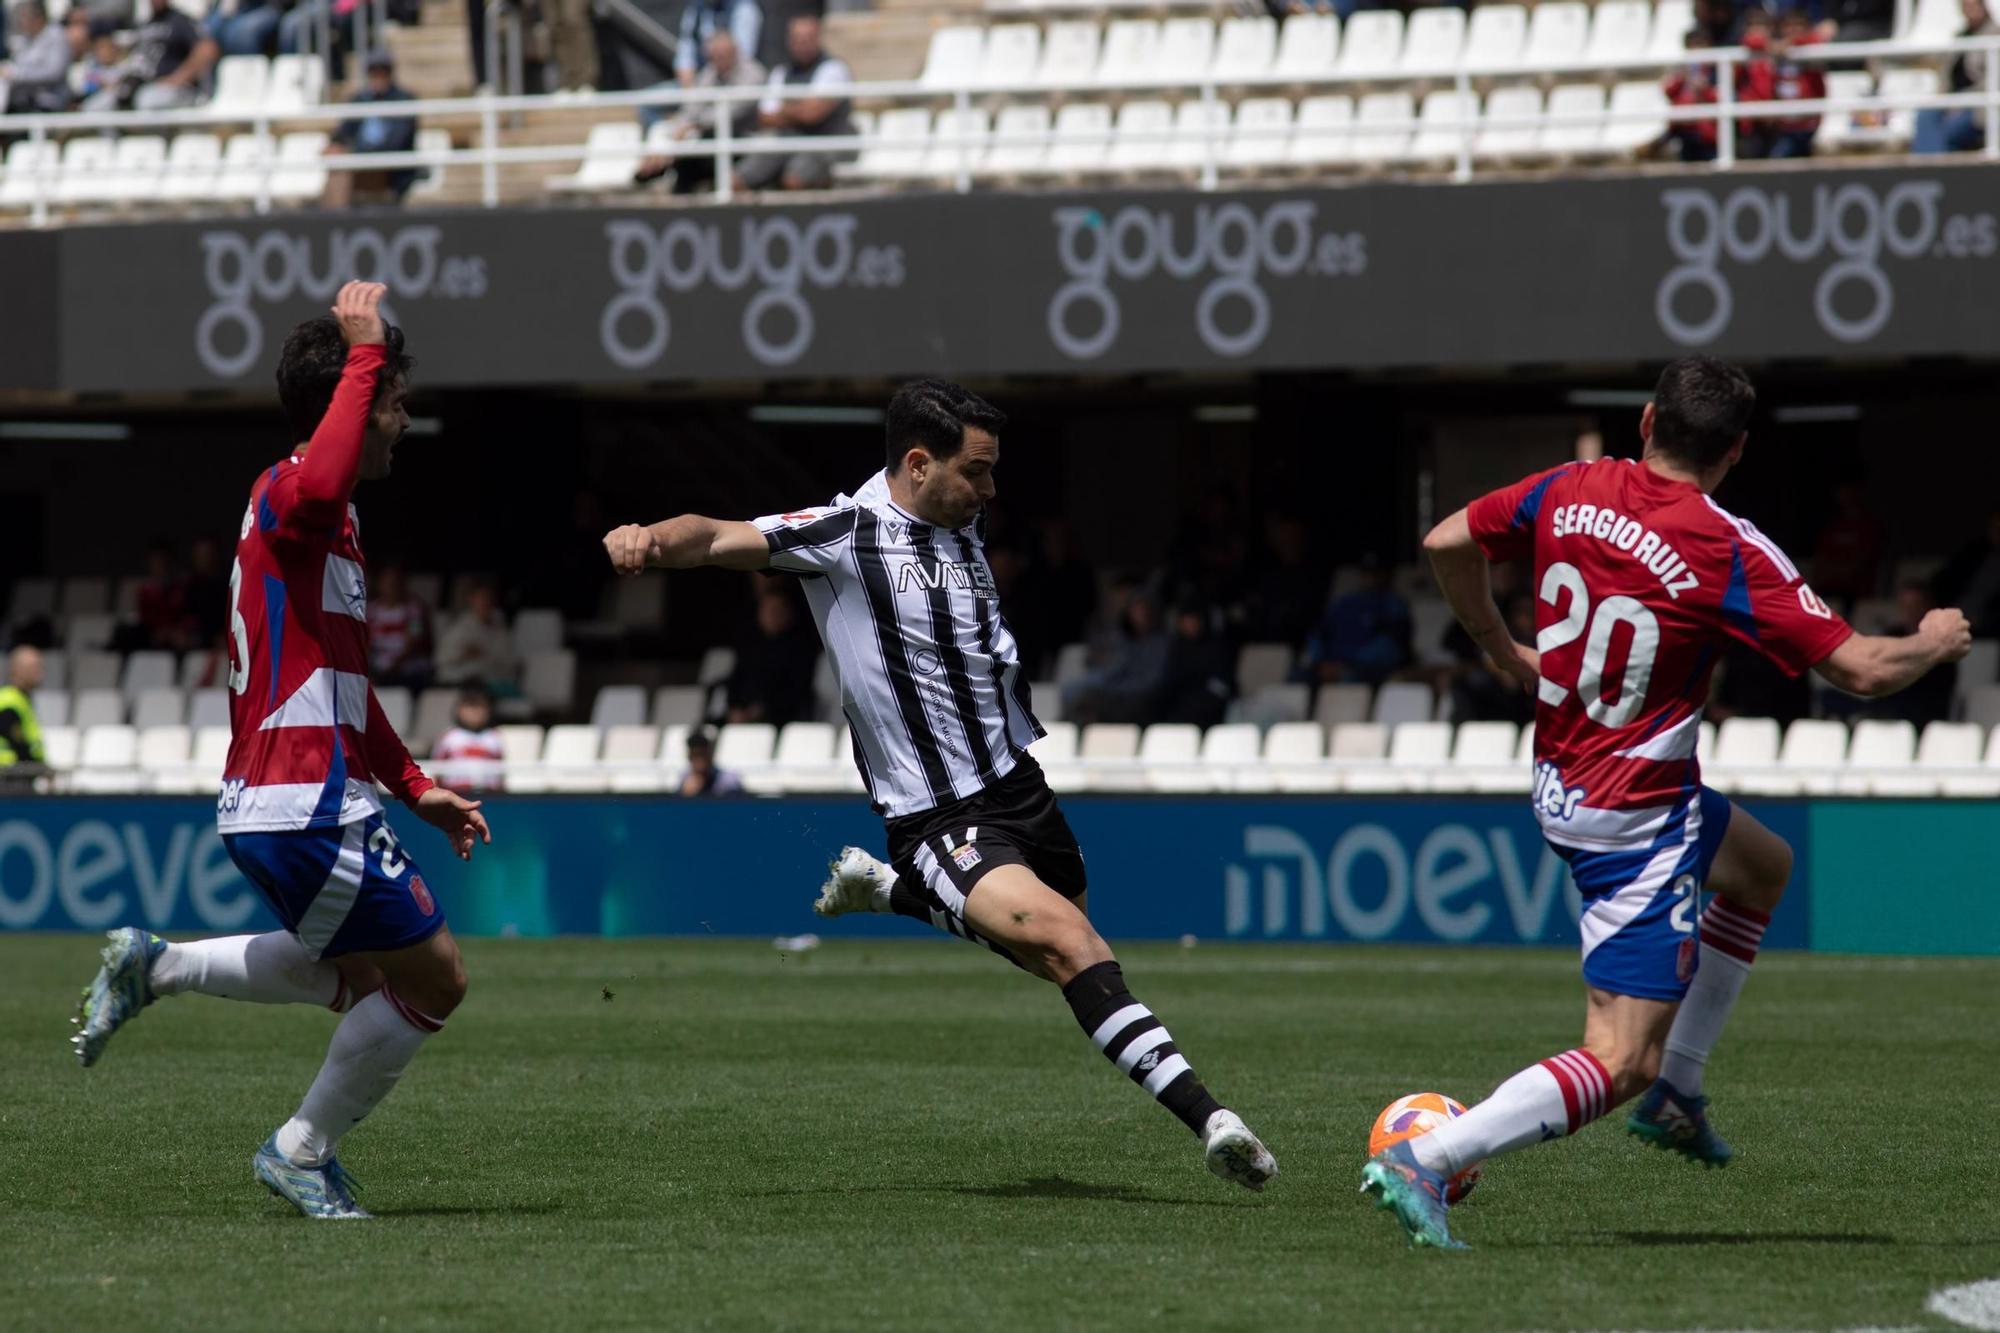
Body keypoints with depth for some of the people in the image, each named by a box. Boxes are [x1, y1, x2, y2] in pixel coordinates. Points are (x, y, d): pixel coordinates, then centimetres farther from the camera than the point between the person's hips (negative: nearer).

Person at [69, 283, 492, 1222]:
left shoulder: (327, 521, 20)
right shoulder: (286, 495, -13)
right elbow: (320, 485, -42)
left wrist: (415, 788, 29)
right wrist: (364, 352, -34)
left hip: (275, 805, 10)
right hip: (305, 809, -10)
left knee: (363, 979, 24)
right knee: (433, 978, -2)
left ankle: (153, 967, 24)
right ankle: (303, 1154, 10)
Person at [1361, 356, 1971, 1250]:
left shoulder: (1570, 491, -5)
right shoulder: (1729, 554, -20)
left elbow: (1446, 544, 7)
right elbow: (1863, 671, -18)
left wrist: (1502, 649, 21)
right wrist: (1937, 642, 3)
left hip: (1559, 787, 8)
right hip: (1636, 822, -8)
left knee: (1763, 867, 32)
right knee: (1619, 1064, -9)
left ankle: (1673, 1093, 31)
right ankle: (1423, 1161, -22)